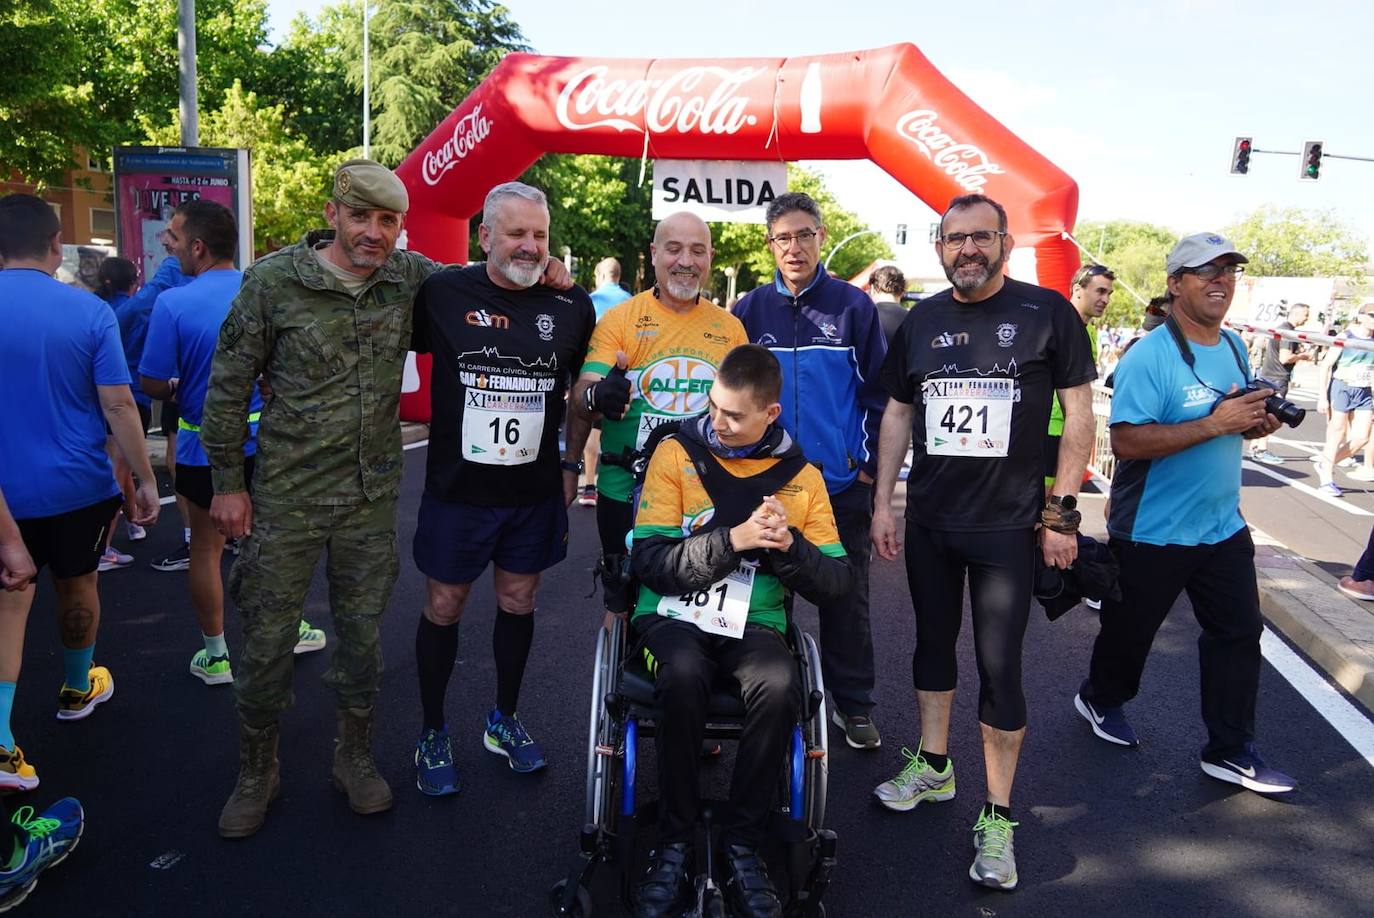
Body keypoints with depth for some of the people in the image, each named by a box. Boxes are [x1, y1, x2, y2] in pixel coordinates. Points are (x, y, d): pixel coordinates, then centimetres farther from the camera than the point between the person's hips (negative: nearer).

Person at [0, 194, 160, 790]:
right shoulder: (89, 311, -10)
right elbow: (117, 405, -12)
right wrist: (145, 479, -4)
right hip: (78, 484, 0)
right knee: (77, 585, 18)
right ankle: (77, 690, 39)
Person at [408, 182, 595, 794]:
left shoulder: (572, 306, -1)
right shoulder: (442, 293, -9)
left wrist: (572, 462, 9)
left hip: (535, 492, 2)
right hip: (457, 490, -2)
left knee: (519, 602, 15)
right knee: (444, 608, 9)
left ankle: (504, 721, 35)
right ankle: (433, 733, 29)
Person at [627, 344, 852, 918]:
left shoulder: (801, 477, 7)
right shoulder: (676, 454, 1)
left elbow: (836, 584, 3)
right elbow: (649, 560, -9)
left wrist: (789, 544, -16)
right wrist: (733, 539, -20)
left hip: (754, 625, 2)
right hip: (673, 617, -1)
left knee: (780, 685, -32)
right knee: (683, 673, -35)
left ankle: (743, 846, -12)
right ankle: (675, 844, -14)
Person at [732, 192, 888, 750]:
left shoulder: (853, 305, 0)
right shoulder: (751, 309, 3)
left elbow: (876, 391, 2)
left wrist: (870, 463, -3)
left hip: (842, 481, -1)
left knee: (846, 598, 9)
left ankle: (853, 704, 25)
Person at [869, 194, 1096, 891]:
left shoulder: (1046, 313, -4)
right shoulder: (921, 323, 6)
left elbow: (1078, 414, -4)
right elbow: (896, 415, 12)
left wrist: (1060, 512, -9)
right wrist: (882, 504, 8)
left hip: (1009, 525, -4)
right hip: (928, 520, 4)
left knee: (999, 666, 0)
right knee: (933, 643, 16)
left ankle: (996, 817, 14)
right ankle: (933, 766, 36)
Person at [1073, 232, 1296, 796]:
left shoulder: (1234, 347, 6)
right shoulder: (1149, 357, -20)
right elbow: (1126, 440, -29)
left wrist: (1257, 423, -3)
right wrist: (1214, 424, -30)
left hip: (1222, 527, 7)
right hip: (1151, 533, -7)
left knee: (1239, 632, 9)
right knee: (1130, 629, 13)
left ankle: (1230, 752, 22)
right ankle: (1101, 699, 41)